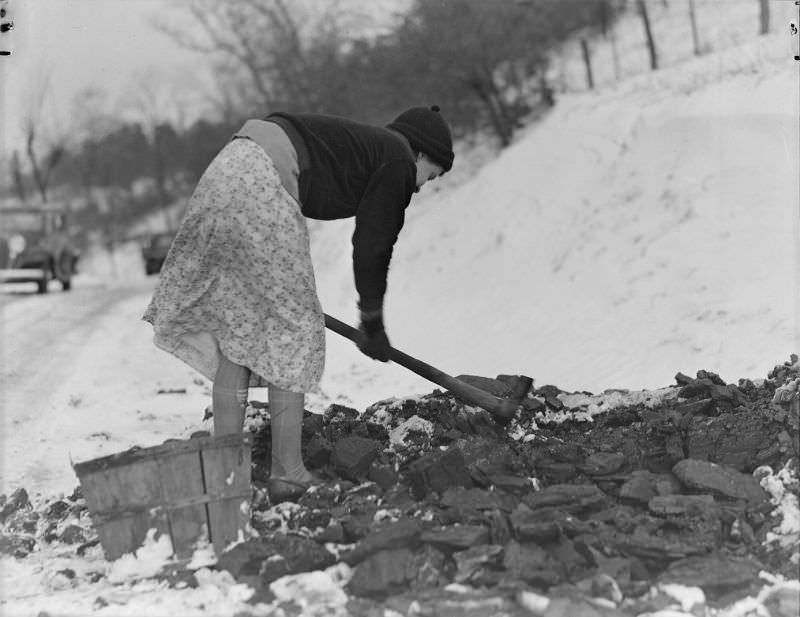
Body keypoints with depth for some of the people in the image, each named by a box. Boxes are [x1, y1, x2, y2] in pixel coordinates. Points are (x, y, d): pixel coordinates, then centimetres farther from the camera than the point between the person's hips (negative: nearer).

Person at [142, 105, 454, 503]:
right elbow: (371, 250, 6)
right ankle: (287, 474, 2)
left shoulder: (363, 143, 29)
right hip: (259, 186, -9)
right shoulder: (398, 161, 6)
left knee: (236, 326, 12)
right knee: (293, 327, 0)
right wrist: (372, 324, 19)